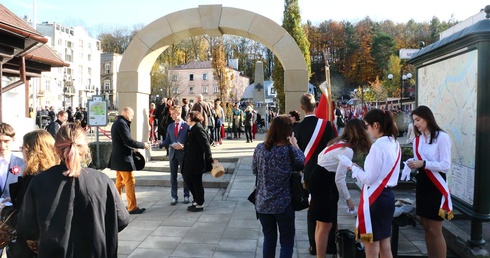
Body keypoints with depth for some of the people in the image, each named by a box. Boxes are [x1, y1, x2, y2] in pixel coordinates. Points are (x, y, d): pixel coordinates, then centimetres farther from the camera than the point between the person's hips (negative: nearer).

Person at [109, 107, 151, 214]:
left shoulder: (116, 123, 16)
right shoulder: (122, 123, -16)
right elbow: (128, 141, -22)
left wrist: (131, 148, 12)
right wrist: (143, 145, -12)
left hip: (118, 157, 10)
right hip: (123, 158, -10)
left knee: (119, 182, 15)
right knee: (130, 182, -6)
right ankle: (132, 207, -2)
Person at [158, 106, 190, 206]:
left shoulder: (186, 126, -5)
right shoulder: (170, 126, 10)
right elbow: (168, 140, 6)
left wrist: (183, 146, -22)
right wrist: (161, 143, -12)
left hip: (183, 154, -4)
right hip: (173, 154, 4)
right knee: (173, 177, 7)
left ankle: (186, 196, 20)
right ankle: (174, 197, 15)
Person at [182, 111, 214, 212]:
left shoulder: (198, 128, -17)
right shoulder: (192, 128, 13)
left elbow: (206, 144, -22)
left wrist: (210, 160, -23)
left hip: (197, 161, -10)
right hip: (190, 161, 10)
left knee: (196, 182, 1)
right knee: (187, 178, 16)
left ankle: (199, 205, 14)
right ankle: (196, 200, 30)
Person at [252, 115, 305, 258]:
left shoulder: (260, 148, -4)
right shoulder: (290, 150, -15)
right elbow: (303, 162, 3)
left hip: (262, 203, 4)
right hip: (283, 203, -4)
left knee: (269, 239, 19)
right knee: (287, 241, 12)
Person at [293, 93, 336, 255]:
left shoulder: (298, 128, -9)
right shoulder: (326, 124, -11)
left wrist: (303, 168, 10)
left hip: (309, 172, 1)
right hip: (326, 171, -1)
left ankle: (314, 246, 18)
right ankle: (330, 244, 20)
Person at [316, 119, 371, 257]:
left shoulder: (339, 142, 7)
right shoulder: (348, 150, -19)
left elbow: (321, 156, 13)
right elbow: (339, 178, -19)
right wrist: (348, 199, -7)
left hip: (320, 179, 10)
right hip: (322, 183, -10)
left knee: (321, 224, 16)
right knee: (325, 225, -2)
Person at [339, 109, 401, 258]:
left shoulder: (377, 146, -19)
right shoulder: (394, 144, 8)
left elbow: (369, 178, -18)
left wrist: (352, 166, -6)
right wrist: (359, 168, 11)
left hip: (374, 198, -9)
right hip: (387, 196, 9)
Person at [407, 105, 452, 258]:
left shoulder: (442, 137, -13)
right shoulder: (418, 139, 9)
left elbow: (446, 166, -17)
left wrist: (423, 163, -24)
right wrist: (413, 165, -3)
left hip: (436, 186, -7)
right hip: (422, 185, 7)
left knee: (435, 230, -1)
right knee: (426, 228, 14)